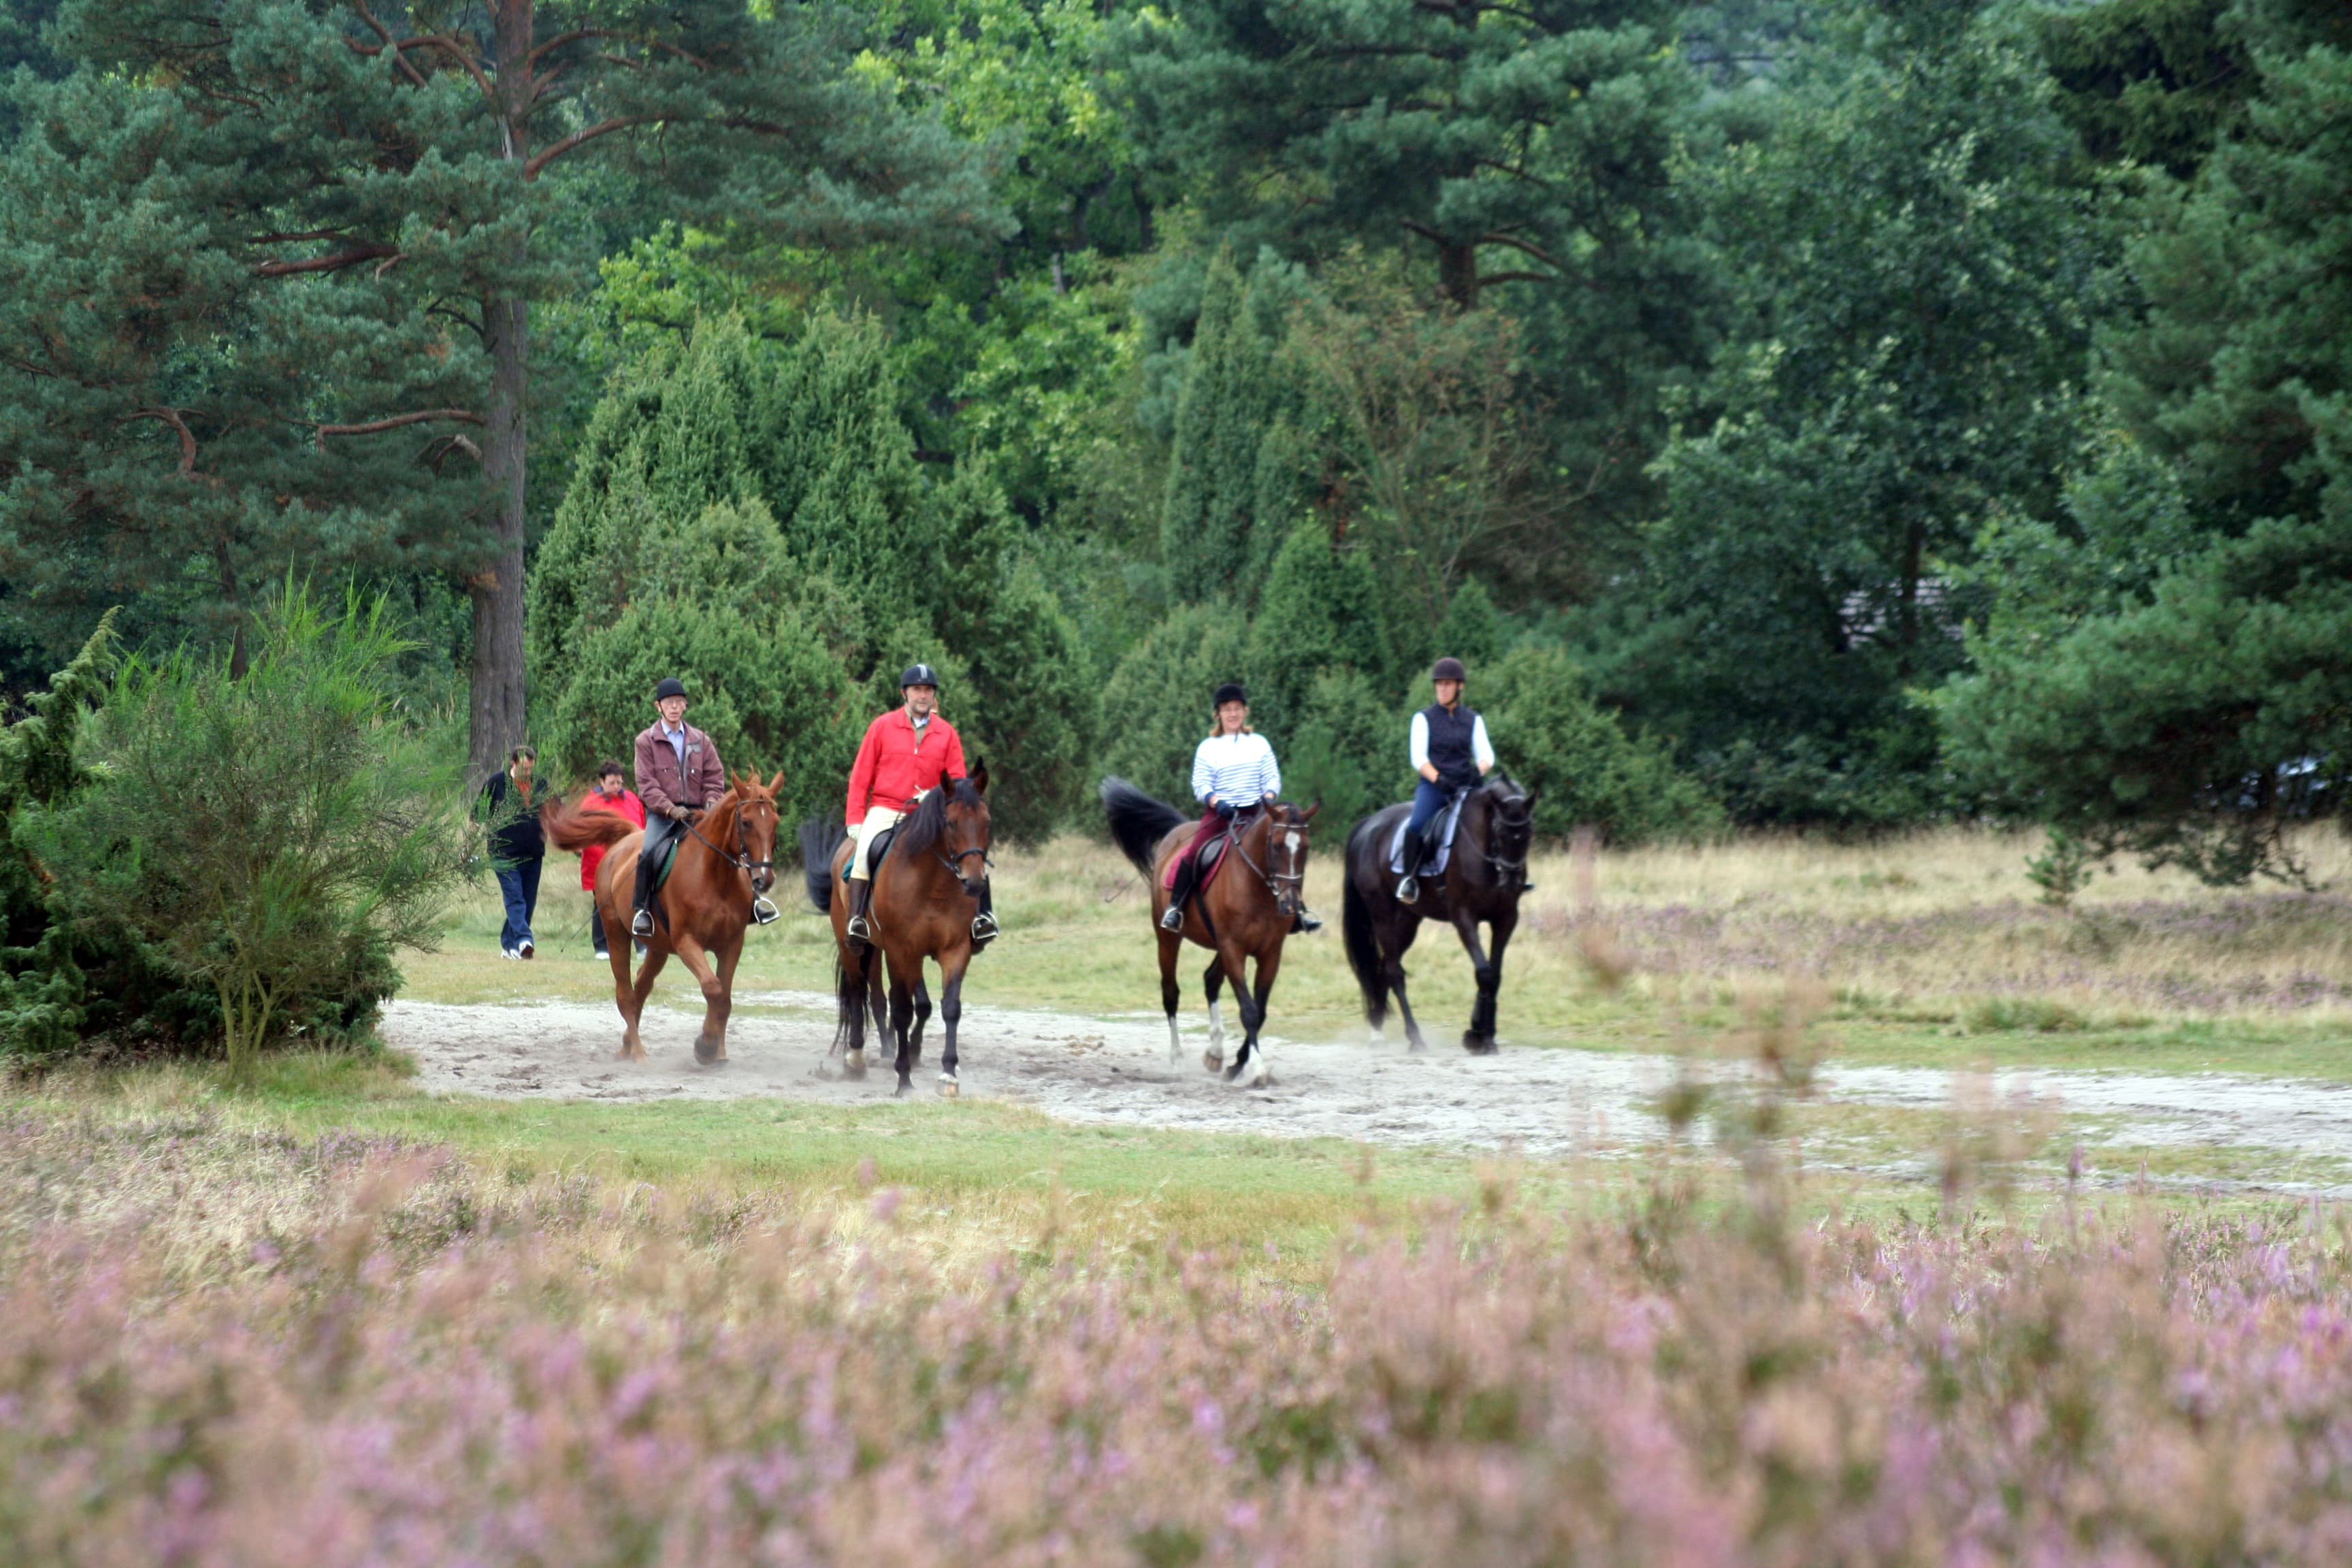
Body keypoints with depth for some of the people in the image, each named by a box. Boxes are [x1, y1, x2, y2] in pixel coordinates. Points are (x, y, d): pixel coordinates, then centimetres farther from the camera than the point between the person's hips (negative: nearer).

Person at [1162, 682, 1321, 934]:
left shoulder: (1259, 743, 10)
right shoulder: (1208, 748, 4)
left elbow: (1273, 778, 6)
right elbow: (1201, 785, -3)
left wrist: (1268, 797, -16)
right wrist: (1217, 802, -23)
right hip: (1219, 814, -2)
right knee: (1193, 853, -22)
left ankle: (1298, 911, 5)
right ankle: (1175, 907, -12)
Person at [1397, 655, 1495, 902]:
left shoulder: (1473, 720, 13)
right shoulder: (1424, 718, 6)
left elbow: (1486, 754, 4)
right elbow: (1419, 757, -3)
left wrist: (1479, 770, -19)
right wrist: (1437, 779, -21)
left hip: (1465, 786, 2)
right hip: (1433, 786, -2)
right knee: (1416, 826, -29)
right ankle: (1410, 877, -15)